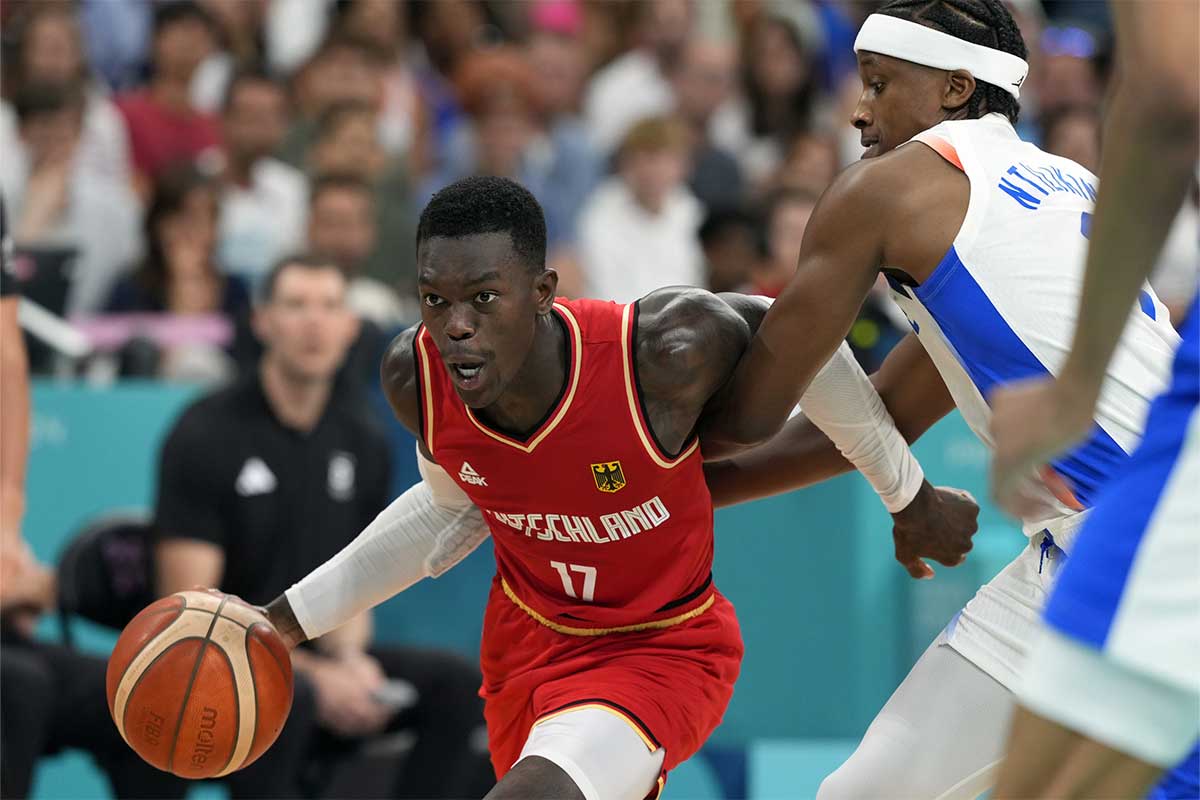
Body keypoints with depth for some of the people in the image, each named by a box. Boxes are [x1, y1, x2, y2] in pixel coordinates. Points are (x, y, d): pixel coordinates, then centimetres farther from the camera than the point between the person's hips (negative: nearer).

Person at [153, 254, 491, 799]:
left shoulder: (361, 443, 8)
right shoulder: (206, 436, -11)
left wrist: (349, 661, -10)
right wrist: (314, 678, -22)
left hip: (316, 658, 6)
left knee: (456, 685, -16)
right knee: (286, 695, -38)